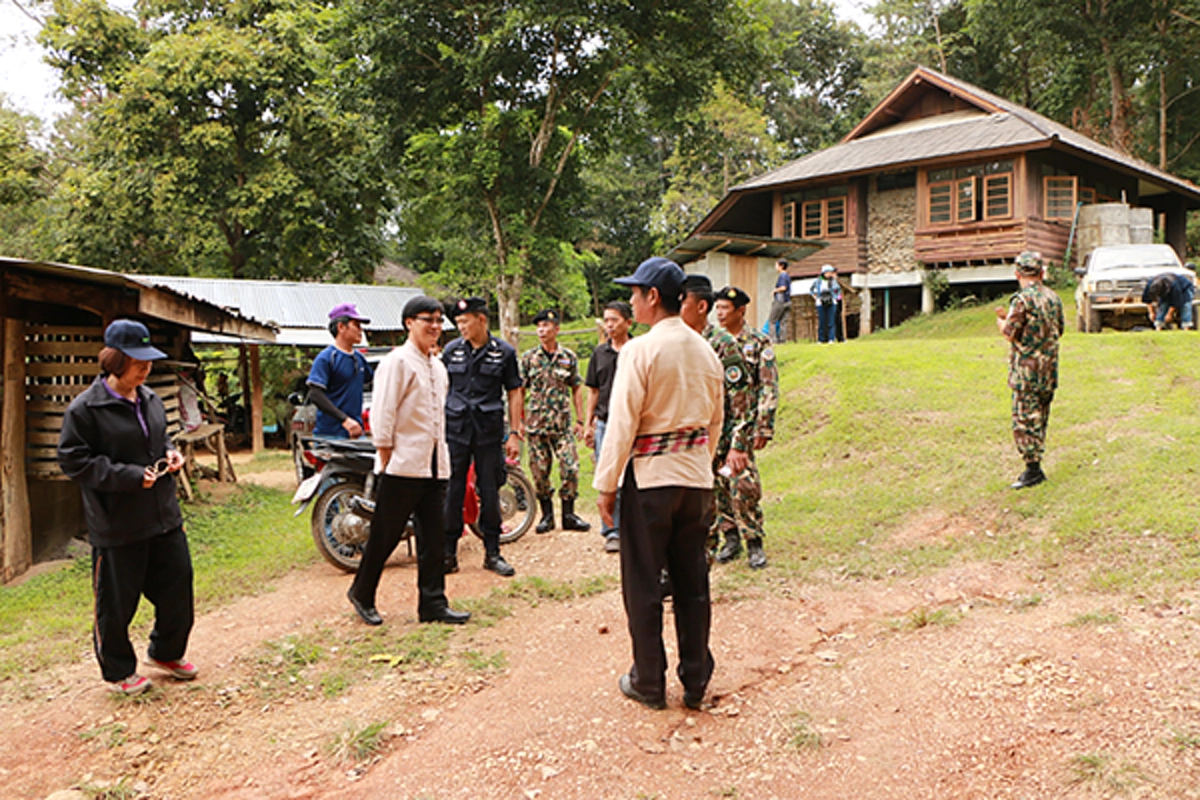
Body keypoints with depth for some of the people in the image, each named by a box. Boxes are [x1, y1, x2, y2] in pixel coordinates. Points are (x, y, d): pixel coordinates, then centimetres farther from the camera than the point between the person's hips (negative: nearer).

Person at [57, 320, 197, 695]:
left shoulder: (151, 400, 7)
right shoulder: (85, 408, -13)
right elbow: (73, 459, -14)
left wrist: (170, 453, 0)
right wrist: (130, 477, -21)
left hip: (164, 516, 6)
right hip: (117, 525, -6)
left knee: (178, 587, 15)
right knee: (116, 601, 8)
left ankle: (167, 652, 38)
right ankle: (119, 670, 30)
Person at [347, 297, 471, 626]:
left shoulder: (438, 366, 17)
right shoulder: (397, 362, -8)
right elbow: (382, 414, -12)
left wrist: (442, 458, 16)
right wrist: (385, 457, -13)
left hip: (434, 465, 7)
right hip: (403, 464, -7)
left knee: (434, 537, 6)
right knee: (385, 534, 3)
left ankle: (433, 603, 11)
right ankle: (361, 593, 22)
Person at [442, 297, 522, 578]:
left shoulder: (504, 352, 2)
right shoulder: (451, 350, 6)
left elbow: (514, 393, 4)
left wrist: (514, 433, -1)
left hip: (489, 429, -1)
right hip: (455, 428, 1)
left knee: (490, 492, 5)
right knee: (452, 491, 2)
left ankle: (492, 553, 16)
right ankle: (448, 552, 12)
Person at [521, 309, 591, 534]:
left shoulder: (569, 357, 5)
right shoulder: (528, 358, 3)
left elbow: (576, 389, 9)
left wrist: (580, 420, 4)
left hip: (563, 423, 0)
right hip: (535, 423, 0)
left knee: (570, 468, -5)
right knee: (539, 471, 4)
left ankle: (568, 515, 8)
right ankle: (547, 515, 17)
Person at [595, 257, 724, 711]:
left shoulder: (641, 350, -14)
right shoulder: (705, 350, 6)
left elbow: (622, 423, -14)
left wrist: (607, 484, -7)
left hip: (650, 475, -6)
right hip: (696, 477, 6)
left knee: (643, 584, 7)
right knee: (693, 582, 13)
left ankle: (649, 684, 18)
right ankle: (696, 683, 22)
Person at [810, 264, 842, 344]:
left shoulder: (833, 281, 5)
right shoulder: (818, 281, 5)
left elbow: (838, 289, -6)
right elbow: (811, 290, 17)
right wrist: (815, 297, 9)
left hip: (832, 304, 0)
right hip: (821, 304, 0)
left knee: (831, 322, -5)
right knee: (822, 322, 0)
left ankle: (831, 339, -4)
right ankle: (821, 339, 5)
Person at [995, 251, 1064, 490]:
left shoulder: (1022, 299, -15)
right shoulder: (1053, 298, 9)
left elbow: (1010, 334, -17)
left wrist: (1001, 321, 6)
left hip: (1027, 370, -8)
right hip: (1049, 369, 8)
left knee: (1025, 420, -3)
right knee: (1039, 419, 14)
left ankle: (1033, 470, -2)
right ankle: (1035, 468, 20)